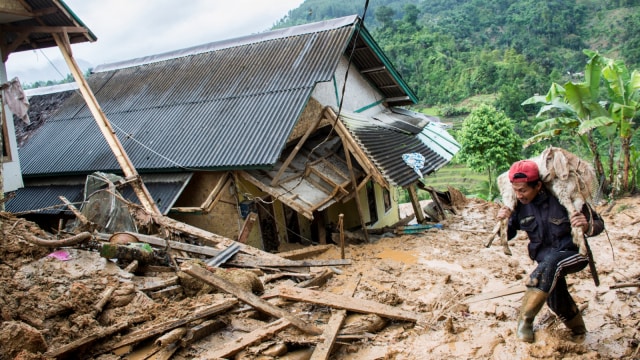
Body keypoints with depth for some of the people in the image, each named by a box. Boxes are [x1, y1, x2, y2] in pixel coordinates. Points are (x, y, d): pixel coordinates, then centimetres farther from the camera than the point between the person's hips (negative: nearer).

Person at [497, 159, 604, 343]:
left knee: (550, 262, -35)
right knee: (556, 302, -6)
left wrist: (587, 226, -35)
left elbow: (598, 223, -11)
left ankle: (525, 320, -26)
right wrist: (503, 222, -21)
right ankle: (578, 331, 30)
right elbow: (508, 235, 2)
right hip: (546, 259, 5)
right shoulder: (520, 206, -10)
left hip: (573, 254, -5)